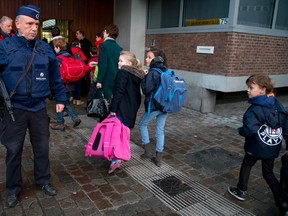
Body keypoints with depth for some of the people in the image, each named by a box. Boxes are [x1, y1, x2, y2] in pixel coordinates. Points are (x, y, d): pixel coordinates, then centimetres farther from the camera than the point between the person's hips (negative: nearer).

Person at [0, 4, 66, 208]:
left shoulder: (45, 48, 2)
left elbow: (55, 77, 8)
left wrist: (60, 99, 8)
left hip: (39, 107, 3)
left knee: (42, 147, 14)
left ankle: (43, 180, 35)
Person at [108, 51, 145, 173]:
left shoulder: (123, 72, -11)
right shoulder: (138, 75, 14)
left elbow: (119, 92, -18)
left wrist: (113, 108, -15)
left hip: (122, 109, -9)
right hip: (132, 109, 9)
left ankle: (116, 160, -11)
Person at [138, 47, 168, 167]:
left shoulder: (152, 72, -17)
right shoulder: (166, 72, 6)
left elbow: (146, 90, -18)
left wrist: (143, 78, -5)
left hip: (153, 106, -7)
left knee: (142, 125, 18)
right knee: (160, 131, 13)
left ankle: (148, 151, 20)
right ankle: (158, 158, 20)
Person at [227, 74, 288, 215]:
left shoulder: (254, 110, -23)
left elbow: (250, 130, -33)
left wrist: (240, 130, -11)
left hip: (256, 147, -6)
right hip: (273, 148, 6)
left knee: (246, 166, 20)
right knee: (268, 173, 20)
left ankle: (241, 191, 35)